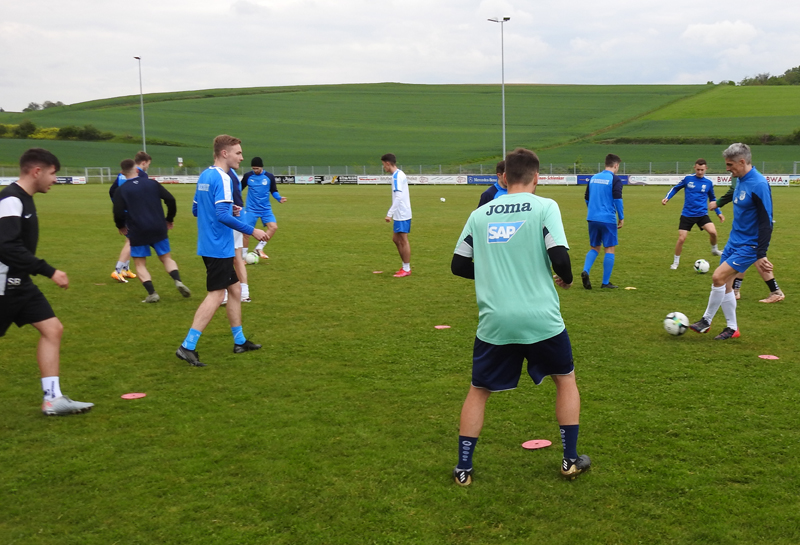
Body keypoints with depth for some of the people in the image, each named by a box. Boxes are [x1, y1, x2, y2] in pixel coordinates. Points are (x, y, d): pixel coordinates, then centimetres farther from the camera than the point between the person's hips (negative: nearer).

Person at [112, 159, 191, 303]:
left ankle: (152, 293, 0)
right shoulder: (151, 183, 3)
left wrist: (121, 226, 11)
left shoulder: (122, 190, -3)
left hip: (138, 232, -2)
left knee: (140, 264, 11)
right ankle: (178, 281, -9)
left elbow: (118, 212, -10)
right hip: (159, 229, 2)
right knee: (166, 258, 15)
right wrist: (169, 219, 13)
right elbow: (170, 200, -1)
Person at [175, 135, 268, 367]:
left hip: (209, 246, 10)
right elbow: (223, 215, -25)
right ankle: (187, 346, -6)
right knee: (215, 296, -6)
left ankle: (239, 341, 25)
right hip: (219, 248, -10)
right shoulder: (222, 178, -17)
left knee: (235, 289, 17)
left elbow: (195, 209, 20)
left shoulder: (204, 176, 12)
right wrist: (252, 231, -19)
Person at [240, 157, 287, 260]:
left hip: (266, 209, 1)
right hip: (251, 209, -1)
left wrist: (279, 198, -8)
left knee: (273, 227, -18)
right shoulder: (248, 176, -1)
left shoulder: (269, 177, -1)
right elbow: (239, 189, 11)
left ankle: (259, 248, -4)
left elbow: (273, 191, 10)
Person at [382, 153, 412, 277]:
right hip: (400, 214, 10)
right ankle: (405, 266, 21)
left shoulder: (397, 176, -16)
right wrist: (391, 213, 21)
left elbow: (398, 197, -24)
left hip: (402, 215, -10)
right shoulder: (399, 174, 14)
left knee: (403, 240, -3)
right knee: (396, 239, 15)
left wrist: (389, 214, -23)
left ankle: (406, 269, 5)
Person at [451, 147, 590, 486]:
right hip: (541, 319, -2)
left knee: (478, 391, 18)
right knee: (566, 379, 23)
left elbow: (458, 265, 9)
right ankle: (570, 460, 26)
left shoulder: (480, 214, 7)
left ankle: (463, 469, 18)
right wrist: (566, 279, 8)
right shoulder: (544, 207, -3)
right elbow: (559, 256, -14)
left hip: (494, 322, 2)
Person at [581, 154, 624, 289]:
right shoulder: (615, 179, -6)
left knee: (595, 248, 15)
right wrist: (621, 217, -7)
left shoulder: (593, 178, 12)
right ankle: (605, 282, 4)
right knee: (610, 249, 4)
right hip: (608, 219, -5)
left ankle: (585, 271, -9)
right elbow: (617, 199, -14)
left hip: (592, 218, 6)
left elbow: (587, 198, 17)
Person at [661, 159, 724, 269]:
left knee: (713, 232, -21)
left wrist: (718, 212, 13)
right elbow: (675, 188, 10)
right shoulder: (688, 179, -3)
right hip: (687, 214, -1)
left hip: (702, 214, 1)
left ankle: (714, 250, 12)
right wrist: (667, 198, -5)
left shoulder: (709, 183, 2)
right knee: (681, 239, -6)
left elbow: (713, 199, 17)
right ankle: (676, 262, 16)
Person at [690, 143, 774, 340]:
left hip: (749, 245, -9)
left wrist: (761, 255, -22)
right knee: (725, 284, 8)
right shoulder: (741, 181, 7)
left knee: (718, 277, -15)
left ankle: (706, 320, 3)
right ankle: (732, 328, 21)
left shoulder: (758, 185, -21)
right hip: (734, 241, 9)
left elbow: (766, 222, -21)